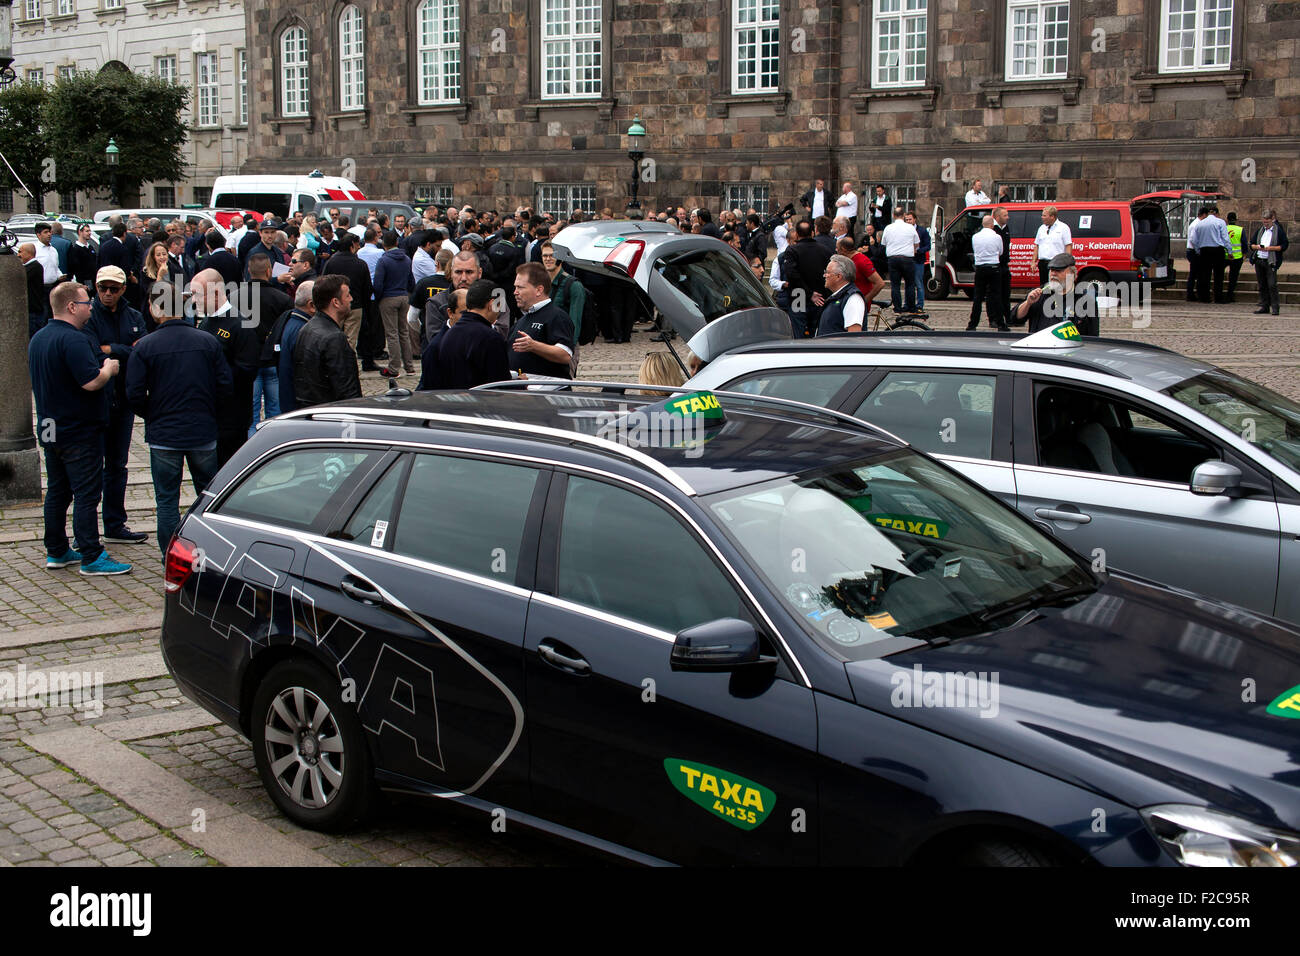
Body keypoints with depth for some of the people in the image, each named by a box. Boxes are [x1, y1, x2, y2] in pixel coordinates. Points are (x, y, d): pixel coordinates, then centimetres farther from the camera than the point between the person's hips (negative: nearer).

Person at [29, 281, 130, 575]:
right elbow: (92, 382, -28)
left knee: (56, 492, 16)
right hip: (80, 432, -9)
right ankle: (91, 557, -4)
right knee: (86, 495, -5)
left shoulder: (37, 339, 11)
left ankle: (56, 551, 22)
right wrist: (108, 369, -7)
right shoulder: (73, 339, -20)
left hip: (49, 429, 9)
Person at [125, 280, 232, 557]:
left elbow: (134, 396, -10)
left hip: (163, 436, -2)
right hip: (203, 432, 3)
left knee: (167, 500, 7)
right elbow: (226, 387, -1)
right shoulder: (207, 341, -2)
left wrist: (153, 416, 9)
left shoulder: (146, 346, -9)